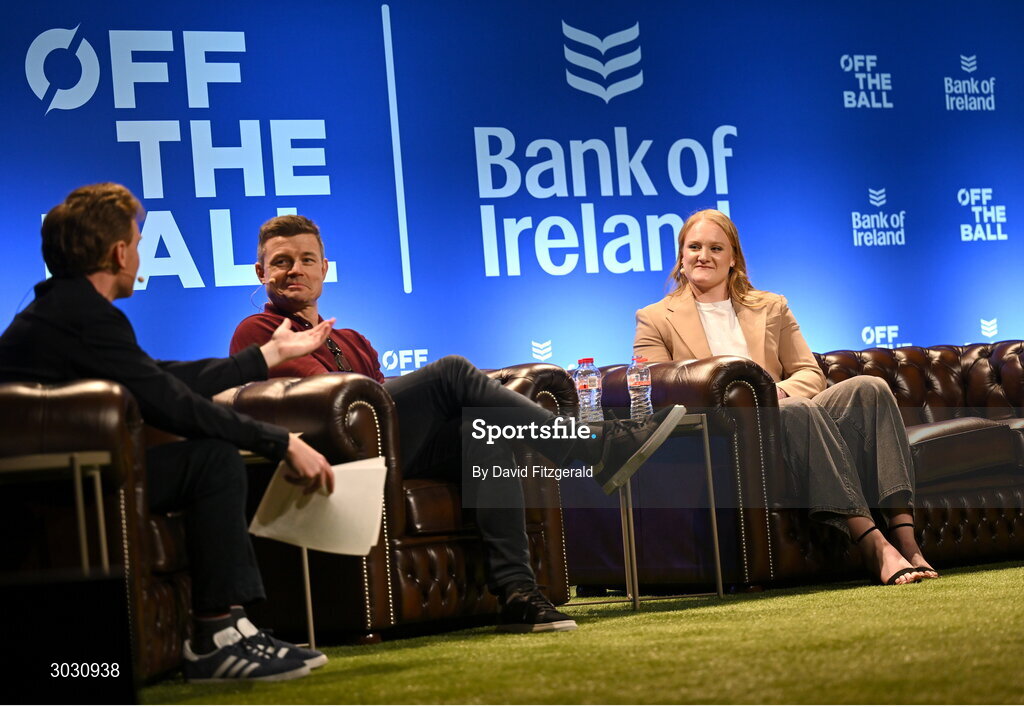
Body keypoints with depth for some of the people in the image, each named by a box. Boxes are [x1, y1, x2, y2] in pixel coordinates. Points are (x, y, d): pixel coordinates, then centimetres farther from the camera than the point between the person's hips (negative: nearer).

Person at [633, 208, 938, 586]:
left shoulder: (771, 308, 25)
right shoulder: (654, 321, 15)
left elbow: (810, 374, 16)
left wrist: (779, 392, -8)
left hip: (785, 412, 5)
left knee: (867, 388, -26)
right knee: (800, 411, -38)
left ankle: (904, 536, -39)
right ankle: (874, 546, -48)